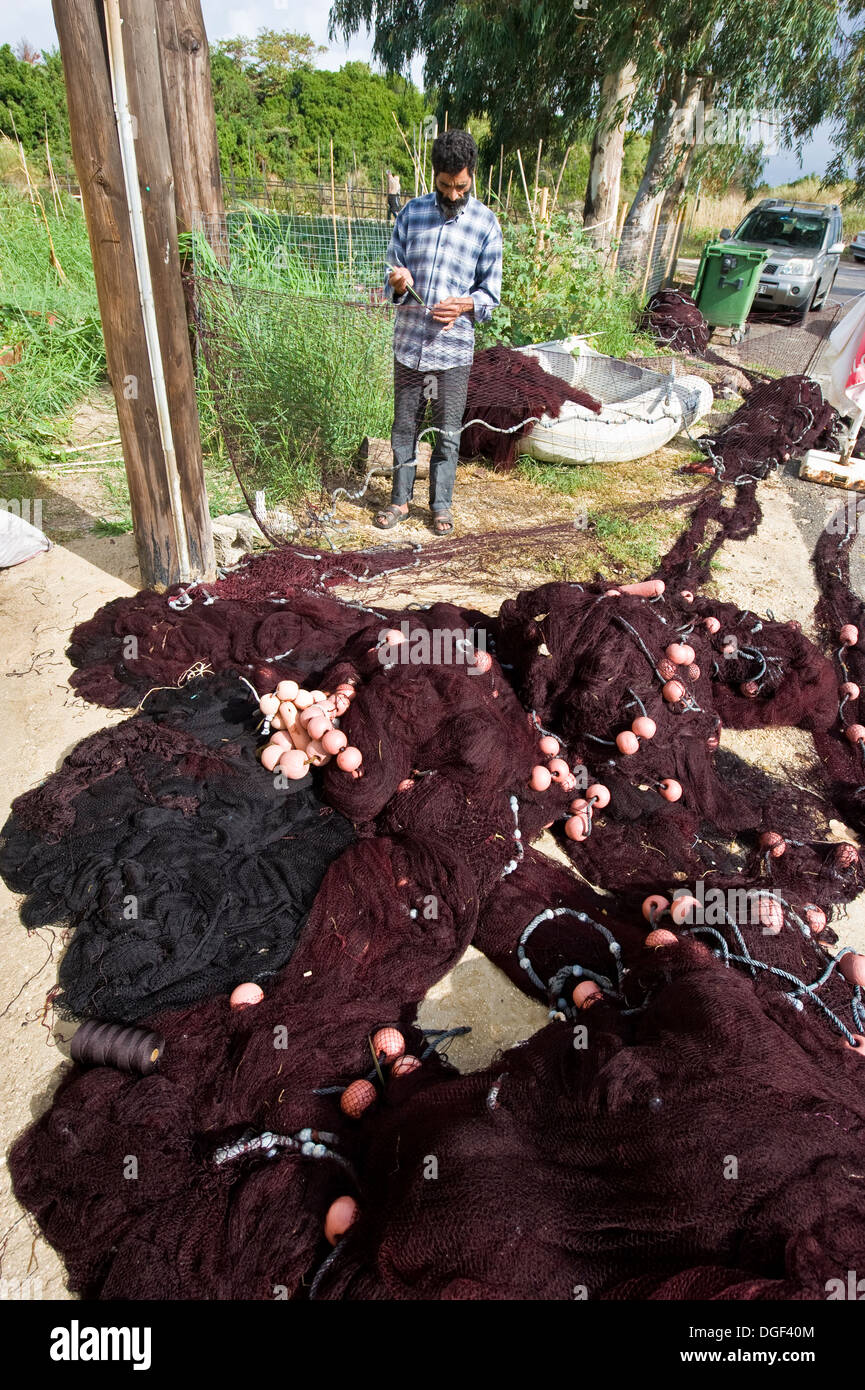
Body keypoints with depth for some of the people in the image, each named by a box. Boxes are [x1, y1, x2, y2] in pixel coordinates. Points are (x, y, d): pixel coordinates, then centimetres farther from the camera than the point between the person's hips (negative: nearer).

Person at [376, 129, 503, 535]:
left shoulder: (486, 223, 1)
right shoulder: (412, 212, 6)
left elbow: (490, 292, 2)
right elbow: (392, 273, 9)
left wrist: (464, 305, -19)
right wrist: (398, 285, -15)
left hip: (454, 349, -2)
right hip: (409, 343, 2)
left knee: (447, 434, 6)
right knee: (404, 427, 9)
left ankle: (441, 505, 21)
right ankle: (400, 499, 25)